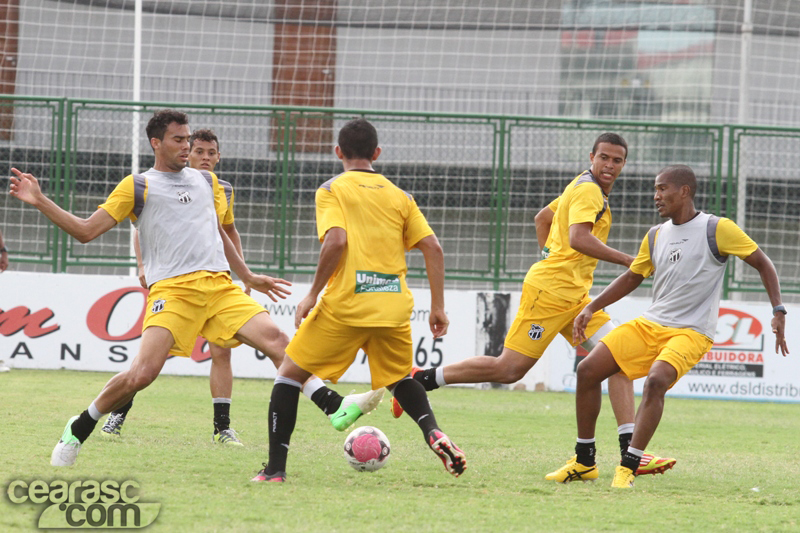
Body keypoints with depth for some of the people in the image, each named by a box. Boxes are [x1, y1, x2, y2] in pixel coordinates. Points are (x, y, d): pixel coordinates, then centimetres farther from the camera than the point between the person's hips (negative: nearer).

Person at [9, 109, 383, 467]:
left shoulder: (207, 182, 23)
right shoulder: (137, 187, 9)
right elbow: (86, 231, 6)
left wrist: (249, 278, 37)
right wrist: (39, 202, -2)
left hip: (221, 286, 4)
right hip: (172, 290, -4)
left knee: (275, 338, -14)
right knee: (143, 373, -19)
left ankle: (336, 407, -15)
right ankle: (78, 430, 1)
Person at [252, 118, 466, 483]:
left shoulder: (332, 190, 2)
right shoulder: (399, 196, 14)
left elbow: (336, 241, -15)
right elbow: (433, 248, 7)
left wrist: (313, 294, -8)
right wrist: (438, 307, 11)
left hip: (346, 304, -4)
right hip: (394, 305, 4)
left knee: (290, 373, 10)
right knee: (400, 378, 27)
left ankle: (276, 467, 3)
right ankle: (433, 433, -2)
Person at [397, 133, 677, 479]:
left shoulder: (584, 188, 20)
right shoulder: (588, 190, -11)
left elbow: (543, 217, 33)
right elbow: (578, 237, -28)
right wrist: (626, 260, -26)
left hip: (574, 295, 10)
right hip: (551, 291, -10)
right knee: (509, 369, -10)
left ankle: (630, 451, -9)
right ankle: (420, 380, 2)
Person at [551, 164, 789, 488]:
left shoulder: (717, 230, -7)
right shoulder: (656, 236, 11)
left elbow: (762, 264, -2)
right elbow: (632, 277, 24)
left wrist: (778, 311, -11)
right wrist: (591, 309, 17)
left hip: (691, 332, -7)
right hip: (649, 325, 7)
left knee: (656, 380, -33)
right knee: (588, 369, -5)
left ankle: (628, 469, -28)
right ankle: (584, 461, 7)